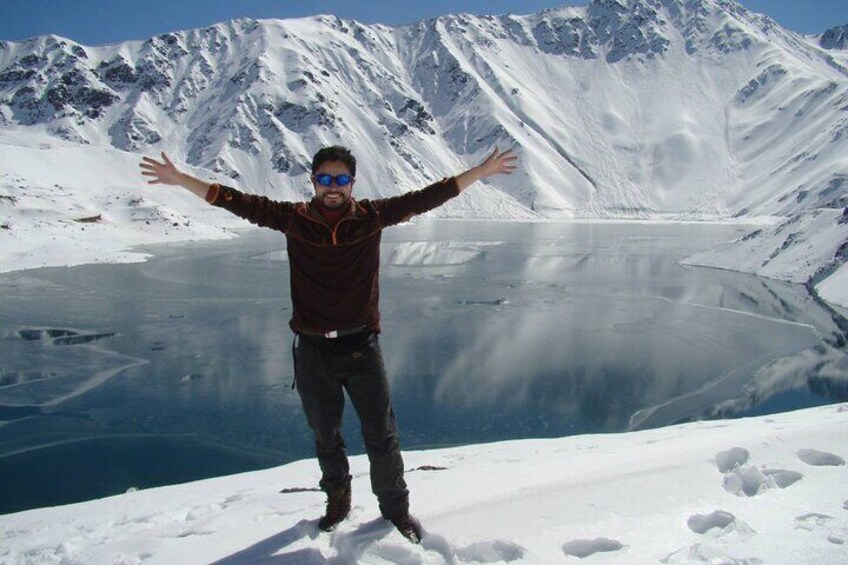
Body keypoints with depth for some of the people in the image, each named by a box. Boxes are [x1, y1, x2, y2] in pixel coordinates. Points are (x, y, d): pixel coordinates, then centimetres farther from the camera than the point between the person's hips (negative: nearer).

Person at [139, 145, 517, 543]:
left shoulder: (372, 216, -4)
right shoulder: (294, 218, -3)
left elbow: (424, 198, -3)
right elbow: (240, 203, -1)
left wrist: (480, 172, -2)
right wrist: (180, 179, -1)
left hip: (361, 346, -1)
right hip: (312, 350, 1)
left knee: (382, 436, 9)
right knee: (325, 436, 19)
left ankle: (396, 507, 30)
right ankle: (337, 501, 42)